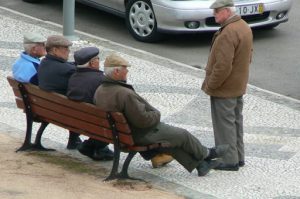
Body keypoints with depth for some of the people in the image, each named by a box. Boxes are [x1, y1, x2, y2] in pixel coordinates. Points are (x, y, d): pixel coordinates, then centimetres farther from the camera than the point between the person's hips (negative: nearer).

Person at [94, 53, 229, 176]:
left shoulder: (99, 91, -5)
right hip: (141, 136, -9)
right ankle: (205, 154, 37)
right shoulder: (124, 94, -35)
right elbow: (143, 119, -31)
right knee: (183, 135, 10)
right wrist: (156, 114, -8)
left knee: (171, 133, 24)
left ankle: (199, 164, 30)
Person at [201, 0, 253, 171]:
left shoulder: (228, 34, -27)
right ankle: (238, 157, 26)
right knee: (236, 121, 18)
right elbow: (248, 56, 15)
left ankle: (229, 161, 6)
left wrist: (209, 86, -18)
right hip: (239, 86, 10)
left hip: (224, 89, -10)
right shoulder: (245, 27, 6)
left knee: (224, 124, 0)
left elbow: (223, 66, -29)